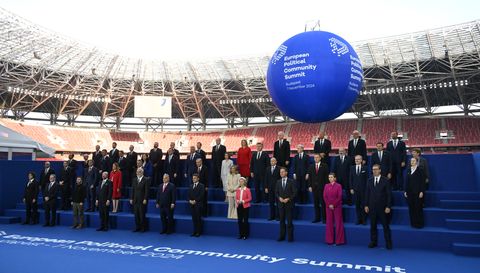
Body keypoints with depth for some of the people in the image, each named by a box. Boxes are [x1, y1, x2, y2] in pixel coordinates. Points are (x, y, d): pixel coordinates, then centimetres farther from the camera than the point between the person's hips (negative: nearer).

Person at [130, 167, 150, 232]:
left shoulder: (146, 180, -4)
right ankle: (137, 227, 15)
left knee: (142, 214, -2)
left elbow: (147, 190, -9)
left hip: (142, 200, -5)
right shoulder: (134, 179, 14)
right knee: (136, 214, 7)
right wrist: (131, 198, 7)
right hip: (135, 200, 5)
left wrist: (145, 199, -14)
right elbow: (132, 190, 13)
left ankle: (143, 228, 7)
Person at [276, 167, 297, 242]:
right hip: (281, 204, 4)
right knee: (282, 221, 7)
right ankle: (282, 236, 14)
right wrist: (280, 198, -7)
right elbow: (276, 192, 11)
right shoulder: (278, 182, 10)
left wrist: (288, 199, -14)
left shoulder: (291, 181, -2)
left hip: (289, 204, -4)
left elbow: (294, 192, -5)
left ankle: (290, 237, 6)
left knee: (289, 221, -2)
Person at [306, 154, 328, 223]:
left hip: (322, 187, -3)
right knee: (316, 203, 7)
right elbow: (309, 177, 9)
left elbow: (326, 176, -2)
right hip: (314, 187, 3)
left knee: (323, 203, -1)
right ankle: (317, 218, 15)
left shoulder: (324, 166, 0)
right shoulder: (311, 166, 10)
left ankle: (324, 218, 7)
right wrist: (310, 186, 2)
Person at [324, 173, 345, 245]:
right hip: (328, 206, 3)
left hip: (337, 206, -3)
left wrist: (333, 205, -14)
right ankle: (330, 240, 12)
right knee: (329, 222, 5)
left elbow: (339, 197, -9)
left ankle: (339, 240, 7)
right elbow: (325, 196, 2)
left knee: (338, 222, 1)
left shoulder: (338, 186, -3)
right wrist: (329, 205, -9)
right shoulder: (326, 186, 7)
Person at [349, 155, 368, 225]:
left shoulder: (365, 168, 1)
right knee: (357, 205, 6)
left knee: (363, 205, 1)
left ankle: (364, 220, 10)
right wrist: (351, 188, 0)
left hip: (363, 189, -2)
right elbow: (350, 179, 7)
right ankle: (358, 219, 14)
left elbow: (367, 179, 0)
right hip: (355, 189, 2)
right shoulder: (352, 168, 8)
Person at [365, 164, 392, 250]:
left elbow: (389, 194, -5)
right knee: (373, 226, 9)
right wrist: (366, 205, 3)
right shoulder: (370, 181, 8)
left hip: (382, 207, -3)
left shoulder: (385, 180, -3)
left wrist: (388, 206, -10)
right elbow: (367, 193, 8)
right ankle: (373, 242, 19)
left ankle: (388, 243, 12)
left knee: (385, 226, 3)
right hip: (372, 207, 3)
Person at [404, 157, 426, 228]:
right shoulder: (409, 170, 12)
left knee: (418, 208, -1)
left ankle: (419, 224, 8)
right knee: (411, 208, 6)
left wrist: (421, 192, -12)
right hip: (410, 193, 5)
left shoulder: (420, 170, -3)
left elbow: (423, 182, -6)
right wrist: (405, 191, 8)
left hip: (417, 192, -5)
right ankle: (413, 223, 14)